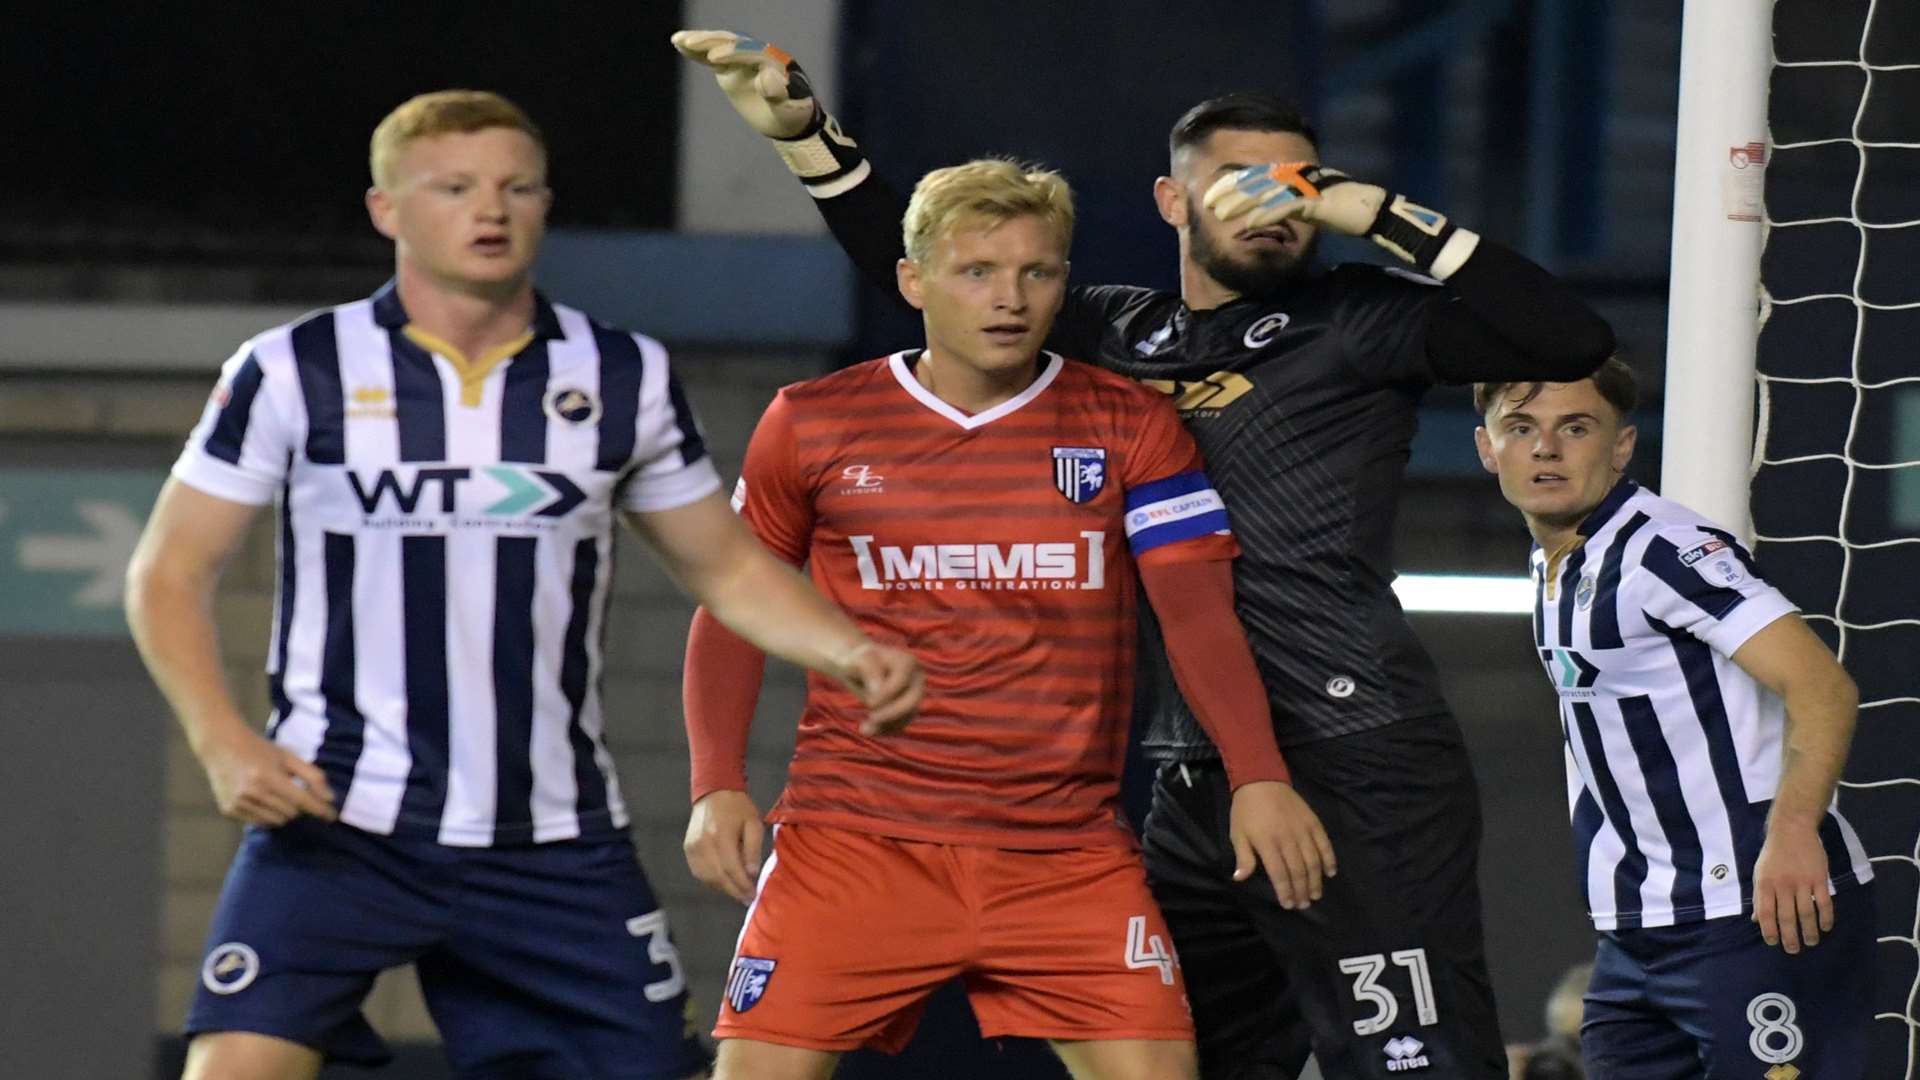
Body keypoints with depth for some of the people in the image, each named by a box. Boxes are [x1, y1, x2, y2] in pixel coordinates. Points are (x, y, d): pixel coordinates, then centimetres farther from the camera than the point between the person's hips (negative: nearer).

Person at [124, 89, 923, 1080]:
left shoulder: (623, 379, 5)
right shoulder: (295, 373, -2)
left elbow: (727, 568, 15)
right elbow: (169, 573, 2)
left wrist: (850, 653, -4)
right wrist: (223, 743, -14)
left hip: (554, 843, 3)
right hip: (333, 815, -3)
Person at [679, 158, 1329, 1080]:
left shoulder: (1129, 427, 4)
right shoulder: (813, 424, 4)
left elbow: (1198, 615, -2)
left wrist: (1258, 778, -16)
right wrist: (718, 787, 0)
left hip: (1068, 855, 1)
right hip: (854, 833, 0)